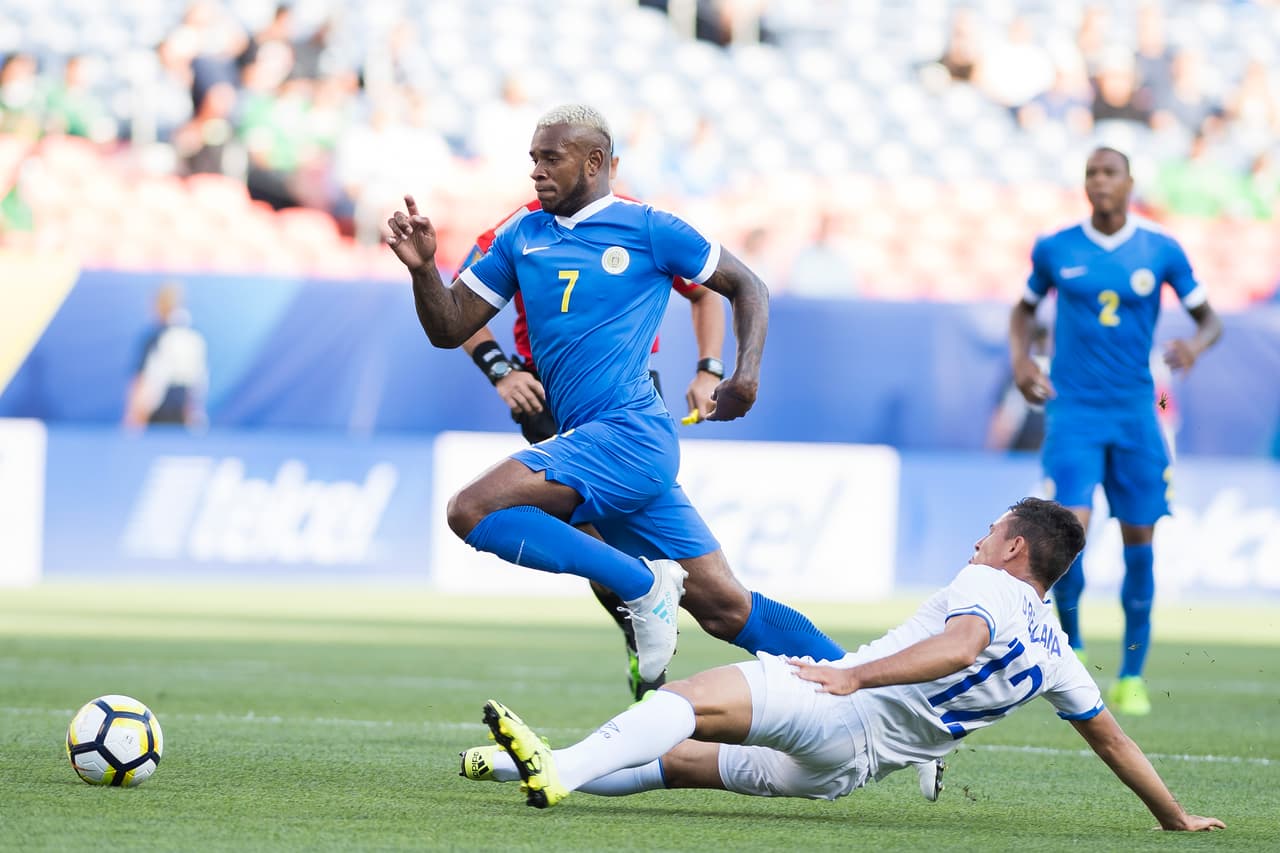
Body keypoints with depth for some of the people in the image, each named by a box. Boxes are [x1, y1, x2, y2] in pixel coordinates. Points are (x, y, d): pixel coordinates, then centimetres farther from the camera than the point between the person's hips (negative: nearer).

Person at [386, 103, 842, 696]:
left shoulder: (649, 229, 1)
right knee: (724, 608, 2)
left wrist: (747, 373, -3)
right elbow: (449, 329, 16)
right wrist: (422, 268, -2)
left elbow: (745, 286, 10)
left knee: (472, 510, -22)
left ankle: (642, 584, -14)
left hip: (630, 433, -6)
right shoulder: (521, 239, 16)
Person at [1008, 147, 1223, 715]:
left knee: (1139, 541, 1)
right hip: (1073, 411, -1)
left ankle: (1132, 676, 13)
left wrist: (1196, 344, -14)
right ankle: (1071, 645, 8)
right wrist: (1019, 360, 1)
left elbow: (1209, 318, 9)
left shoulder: (1161, 251, 1)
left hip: (1135, 412, 1)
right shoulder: (1055, 250, 2)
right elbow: (1026, 308, 20)